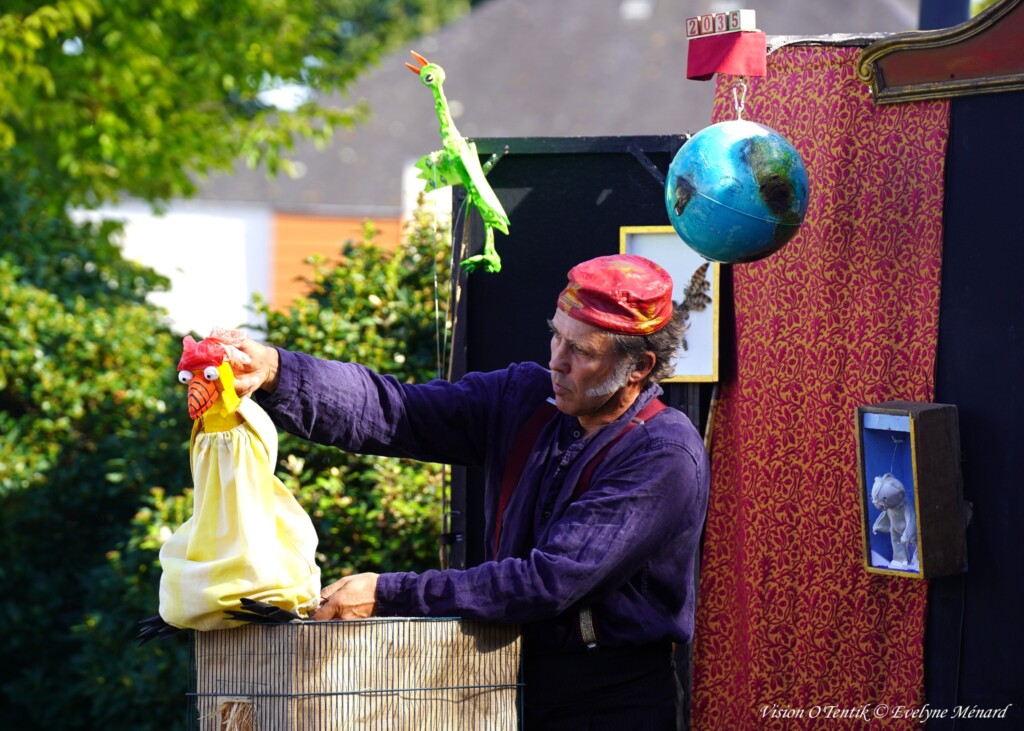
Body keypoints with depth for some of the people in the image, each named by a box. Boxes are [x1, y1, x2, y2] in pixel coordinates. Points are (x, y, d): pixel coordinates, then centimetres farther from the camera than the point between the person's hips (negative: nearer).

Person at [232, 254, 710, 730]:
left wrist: (388, 596, -24)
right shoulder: (526, 397, 3)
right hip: (518, 689, 6)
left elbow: (552, 582, -23)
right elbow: (393, 412, -6)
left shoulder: (666, 456, -17)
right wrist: (274, 372, -23)